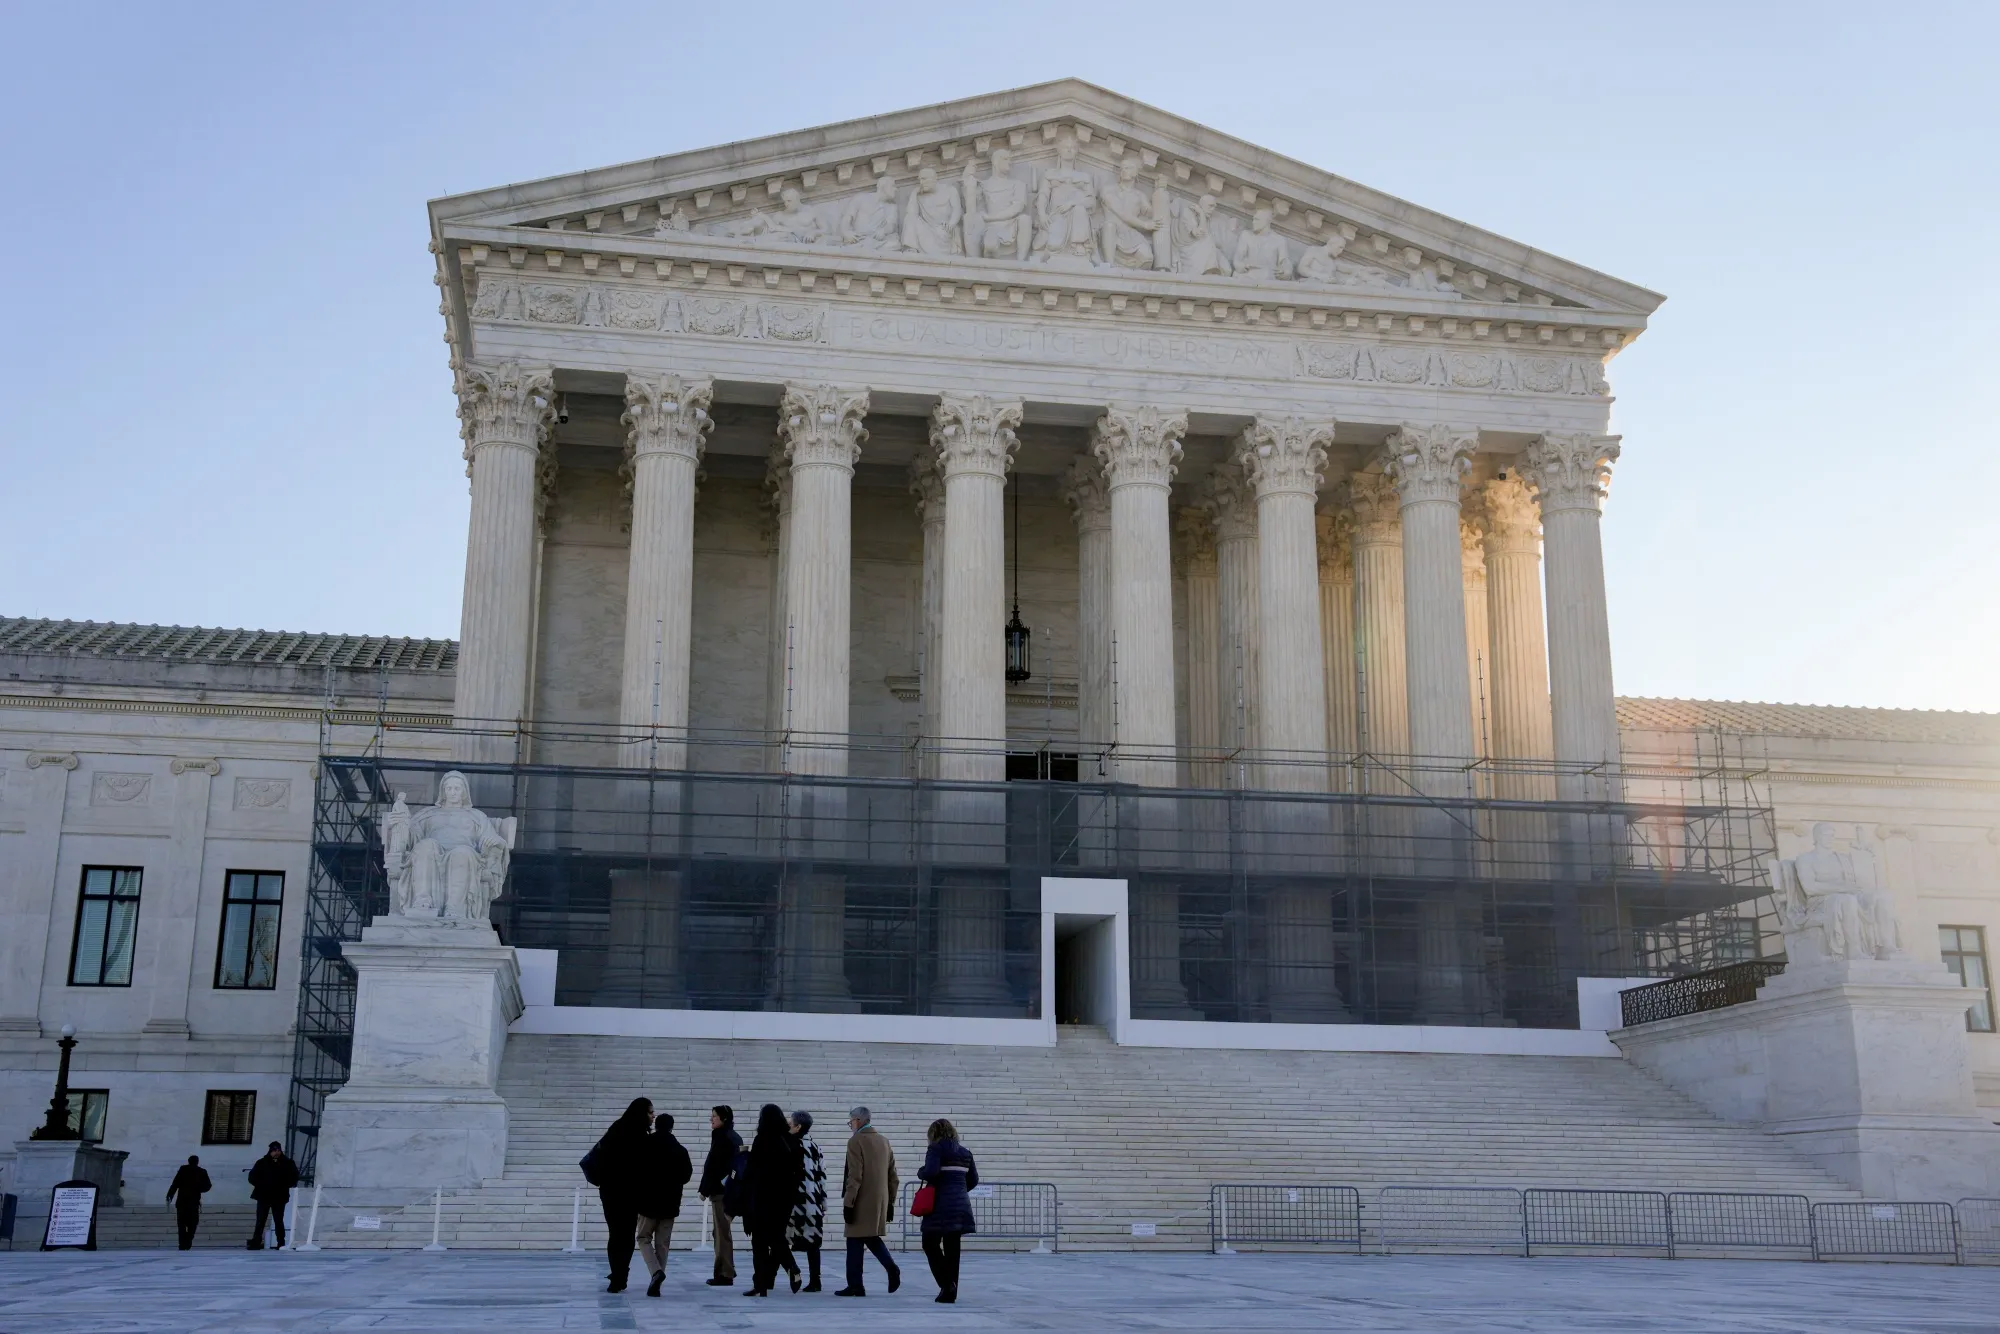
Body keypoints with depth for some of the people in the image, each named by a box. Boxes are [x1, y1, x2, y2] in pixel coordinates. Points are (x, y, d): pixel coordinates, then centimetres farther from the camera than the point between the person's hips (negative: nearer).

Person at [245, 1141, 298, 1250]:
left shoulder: (287, 1163, 4)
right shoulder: (262, 1163, 3)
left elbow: (294, 1178, 8)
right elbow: (252, 1177, 5)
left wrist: (284, 1185, -6)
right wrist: (261, 1186, -7)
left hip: (279, 1197, 0)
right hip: (264, 1196, 0)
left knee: (279, 1221, 3)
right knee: (260, 1221, -3)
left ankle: (281, 1244, 7)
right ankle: (256, 1242, -2)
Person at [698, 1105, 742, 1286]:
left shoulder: (722, 1137, -13)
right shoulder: (735, 1137, 14)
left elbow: (713, 1165, -17)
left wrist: (704, 1189, -11)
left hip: (720, 1189, -9)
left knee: (722, 1232, -5)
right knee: (723, 1232, 14)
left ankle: (724, 1273, -3)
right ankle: (725, 1271, 18)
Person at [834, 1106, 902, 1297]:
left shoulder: (856, 1142, -10)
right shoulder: (884, 1142, 12)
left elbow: (854, 1177, -16)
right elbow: (892, 1176, 14)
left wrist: (848, 1203, -14)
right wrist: (890, 1201, 19)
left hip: (862, 1202, -7)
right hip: (880, 1201, 7)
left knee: (855, 1241, 0)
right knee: (872, 1237, 18)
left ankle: (855, 1286, 1)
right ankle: (892, 1269, -1)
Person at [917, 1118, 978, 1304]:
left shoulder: (936, 1149, -6)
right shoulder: (965, 1152, 14)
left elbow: (931, 1172, -19)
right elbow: (973, 1180, 15)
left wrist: (920, 1173, 1)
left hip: (940, 1205, -6)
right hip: (961, 1205, 6)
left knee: (930, 1244, 4)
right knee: (952, 1248, 9)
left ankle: (946, 1284, -9)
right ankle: (951, 1292, 9)